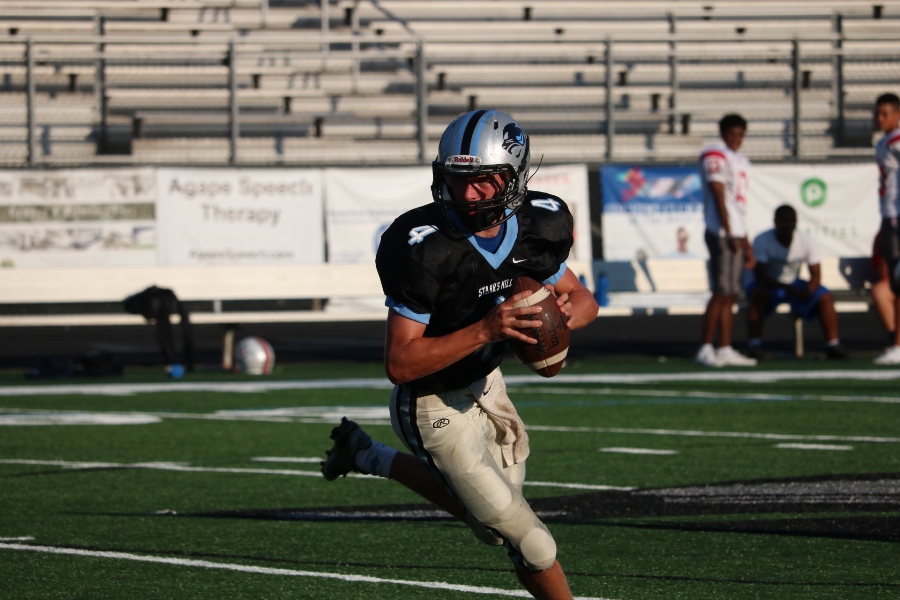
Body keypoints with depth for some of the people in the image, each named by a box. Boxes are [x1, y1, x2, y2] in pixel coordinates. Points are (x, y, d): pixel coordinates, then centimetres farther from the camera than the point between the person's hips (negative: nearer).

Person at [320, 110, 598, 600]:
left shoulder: (536, 227, -12)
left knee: (492, 526, 26)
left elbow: (583, 299, 5)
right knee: (531, 545, -6)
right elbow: (400, 364, -28)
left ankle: (368, 457, 37)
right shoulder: (424, 249, -30)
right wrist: (486, 329, -38)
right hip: (437, 407, -7)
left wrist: (567, 312, -20)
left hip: (485, 383, 7)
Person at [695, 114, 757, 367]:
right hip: (721, 234, -9)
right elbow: (719, 196, -13)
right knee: (721, 293, -10)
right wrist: (729, 234, -17)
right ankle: (706, 349, -8)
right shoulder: (715, 156, -7)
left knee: (730, 295, 8)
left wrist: (746, 243, 21)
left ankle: (725, 350, 10)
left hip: (735, 235, 9)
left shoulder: (739, 160, 21)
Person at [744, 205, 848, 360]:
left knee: (825, 298, -19)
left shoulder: (807, 242, -8)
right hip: (769, 284, -3)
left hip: (794, 284, 3)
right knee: (758, 294, -38)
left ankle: (833, 345, -16)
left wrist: (808, 291, -35)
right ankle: (754, 344, -37)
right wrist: (786, 288, -40)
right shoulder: (762, 241, -18)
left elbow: (816, 276, -11)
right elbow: (759, 275, -24)